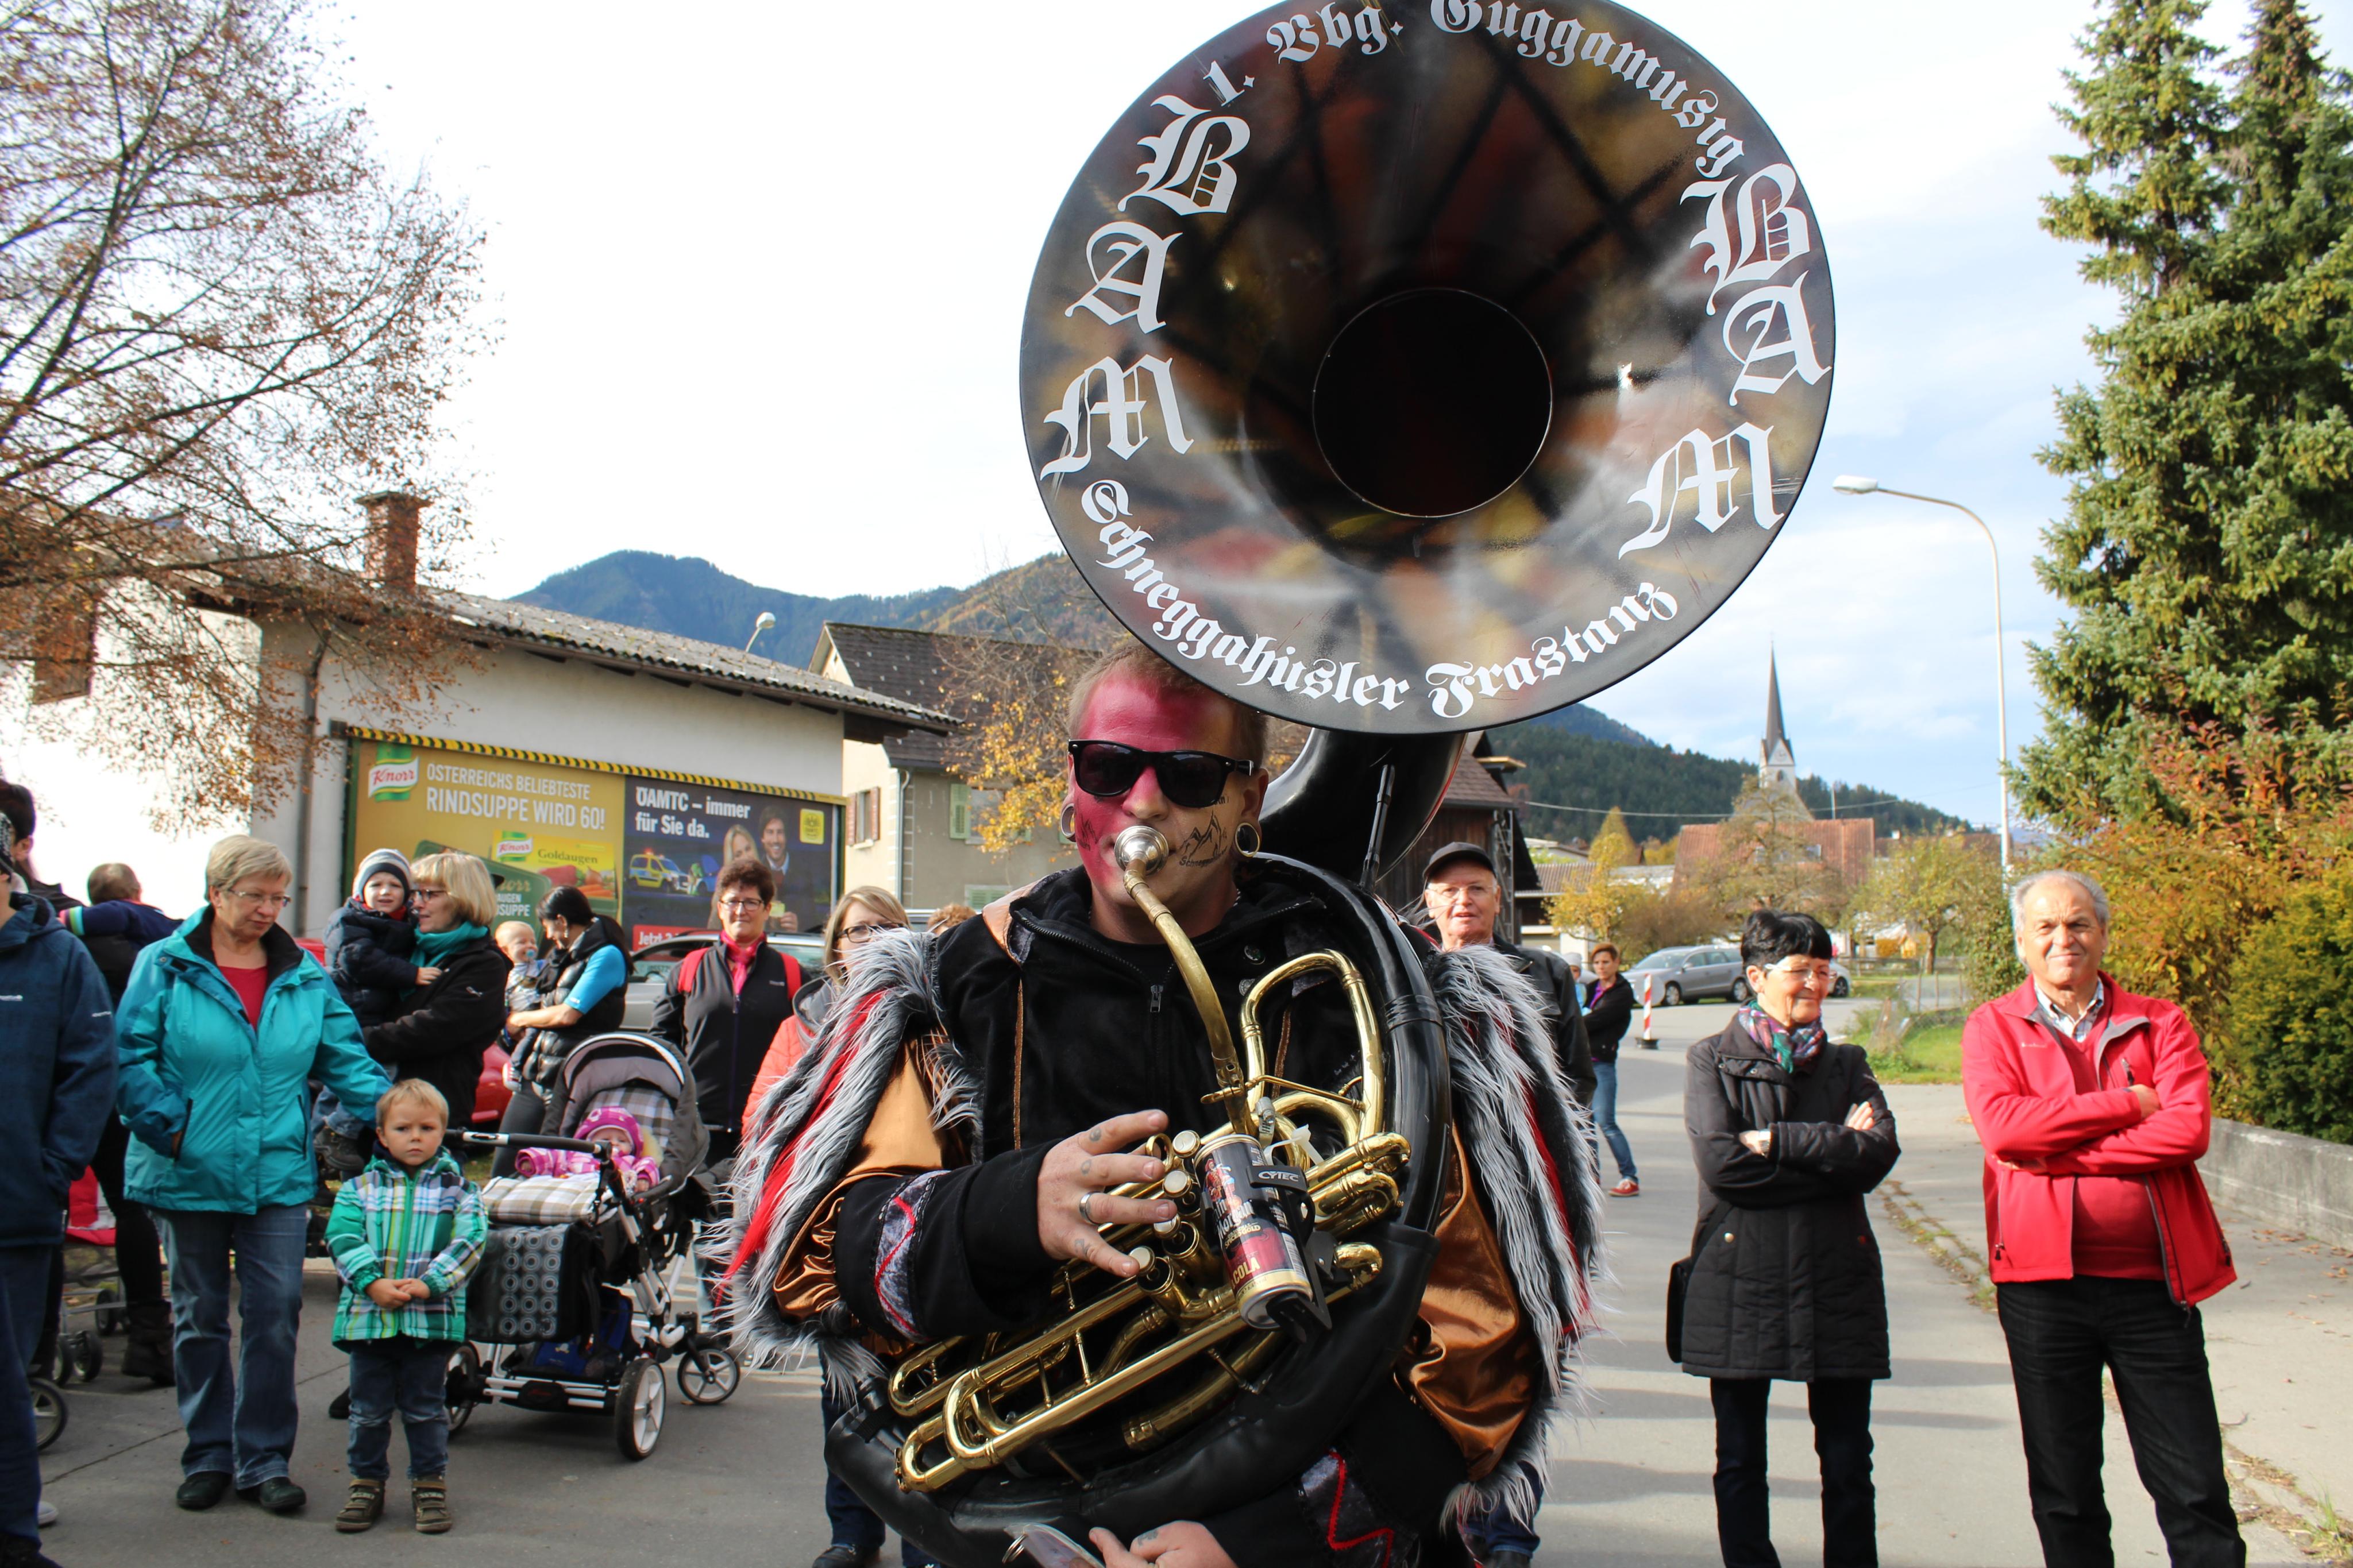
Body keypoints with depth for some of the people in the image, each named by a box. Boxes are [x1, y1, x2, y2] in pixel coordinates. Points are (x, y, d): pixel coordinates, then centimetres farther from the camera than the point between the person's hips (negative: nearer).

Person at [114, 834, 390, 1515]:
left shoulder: (305, 976, 7)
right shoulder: (166, 967, -1)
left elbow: (346, 1060, 5)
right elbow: (130, 1057, -5)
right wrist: (169, 1126, -15)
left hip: (279, 1174, 2)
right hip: (189, 1175, -1)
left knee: (275, 1315, 0)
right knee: (200, 1317, 11)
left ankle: (264, 1458, 12)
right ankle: (208, 1454, 24)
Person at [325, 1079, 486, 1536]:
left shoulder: (458, 1188, 3)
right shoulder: (360, 1188, 6)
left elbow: (470, 1241, -6)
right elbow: (342, 1237, -4)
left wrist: (430, 1283, -17)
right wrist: (372, 1282, -18)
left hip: (433, 1318, -1)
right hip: (368, 1315, 1)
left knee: (426, 1408, 8)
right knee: (369, 1408, 10)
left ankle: (430, 1485, 21)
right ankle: (367, 1484, 25)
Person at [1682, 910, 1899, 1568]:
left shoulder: (1847, 1063, 13)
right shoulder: (1712, 1060, 5)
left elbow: (1880, 1152, -6)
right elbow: (1719, 1161, -11)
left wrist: (1776, 1141, -10)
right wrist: (1830, 1150, -7)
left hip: (1836, 1278, 2)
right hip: (1740, 1277, -2)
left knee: (1848, 1458, 5)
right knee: (1740, 1459, 6)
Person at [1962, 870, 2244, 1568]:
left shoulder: (2160, 1023, 6)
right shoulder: (1994, 1027, 5)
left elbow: (2189, 1128, -10)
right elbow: (2002, 1125, -13)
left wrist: (2058, 1151, -15)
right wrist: (2128, 1104, -10)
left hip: (2154, 1282, 0)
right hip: (2044, 1281, 0)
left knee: (2196, 1493, 3)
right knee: (2064, 1494, 11)